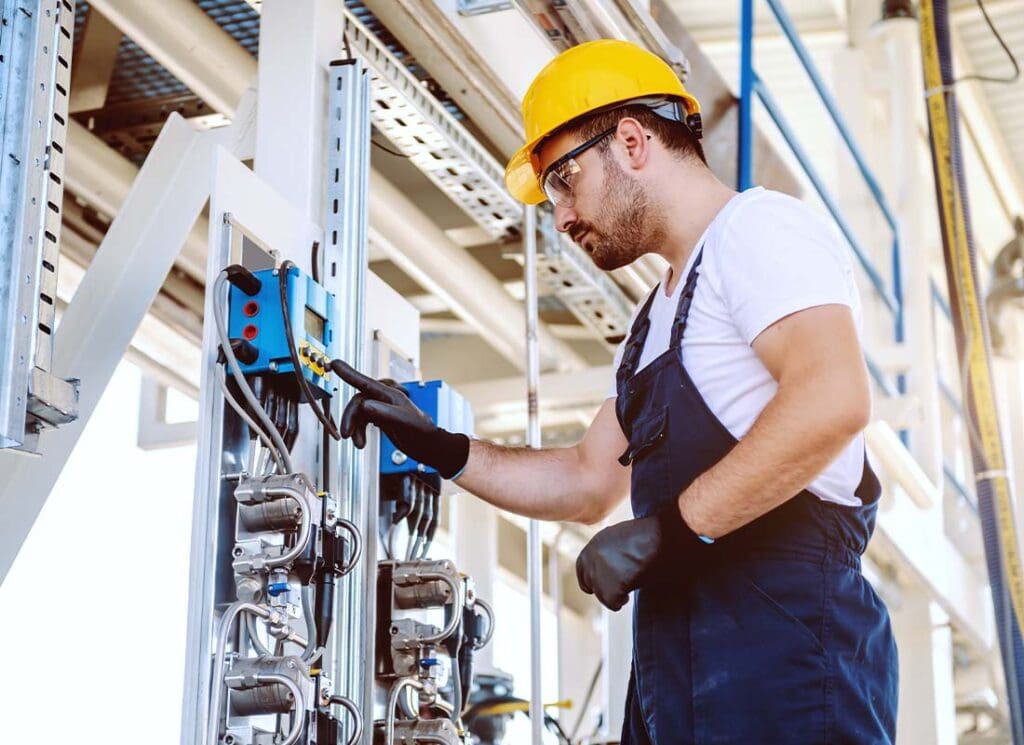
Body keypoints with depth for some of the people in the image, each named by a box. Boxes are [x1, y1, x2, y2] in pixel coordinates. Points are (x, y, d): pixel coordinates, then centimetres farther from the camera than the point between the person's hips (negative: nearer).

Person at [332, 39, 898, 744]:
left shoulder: (757, 227, -6)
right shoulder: (659, 316, 26)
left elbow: (832, 400, -23)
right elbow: (587, 482, 29)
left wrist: (671, 529, -21)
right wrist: (436, 446, 20)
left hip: (781, 630, -9)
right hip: (678, 659, 9)